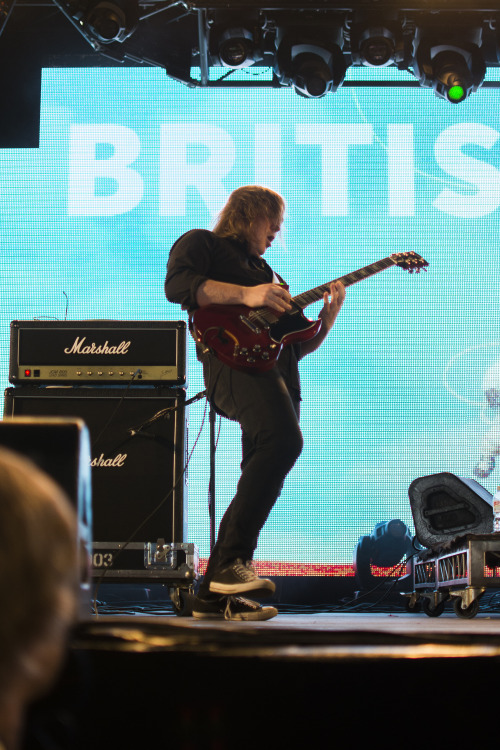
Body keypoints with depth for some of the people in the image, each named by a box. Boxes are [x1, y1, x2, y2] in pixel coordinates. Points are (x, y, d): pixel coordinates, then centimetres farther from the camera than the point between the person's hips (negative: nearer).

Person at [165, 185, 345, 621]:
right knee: (284, 440, -32)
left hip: (280, 374, 9)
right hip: (235, 361, -8)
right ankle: (232, 562, -28)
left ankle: (215, 595, 6)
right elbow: (177, 284, -11)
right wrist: (246, 295, -18)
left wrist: (327, 318, 13)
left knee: (262, 478, 1)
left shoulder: (264, 272, 35)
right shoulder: (202, 243, 13)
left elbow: (296, 345, 30)